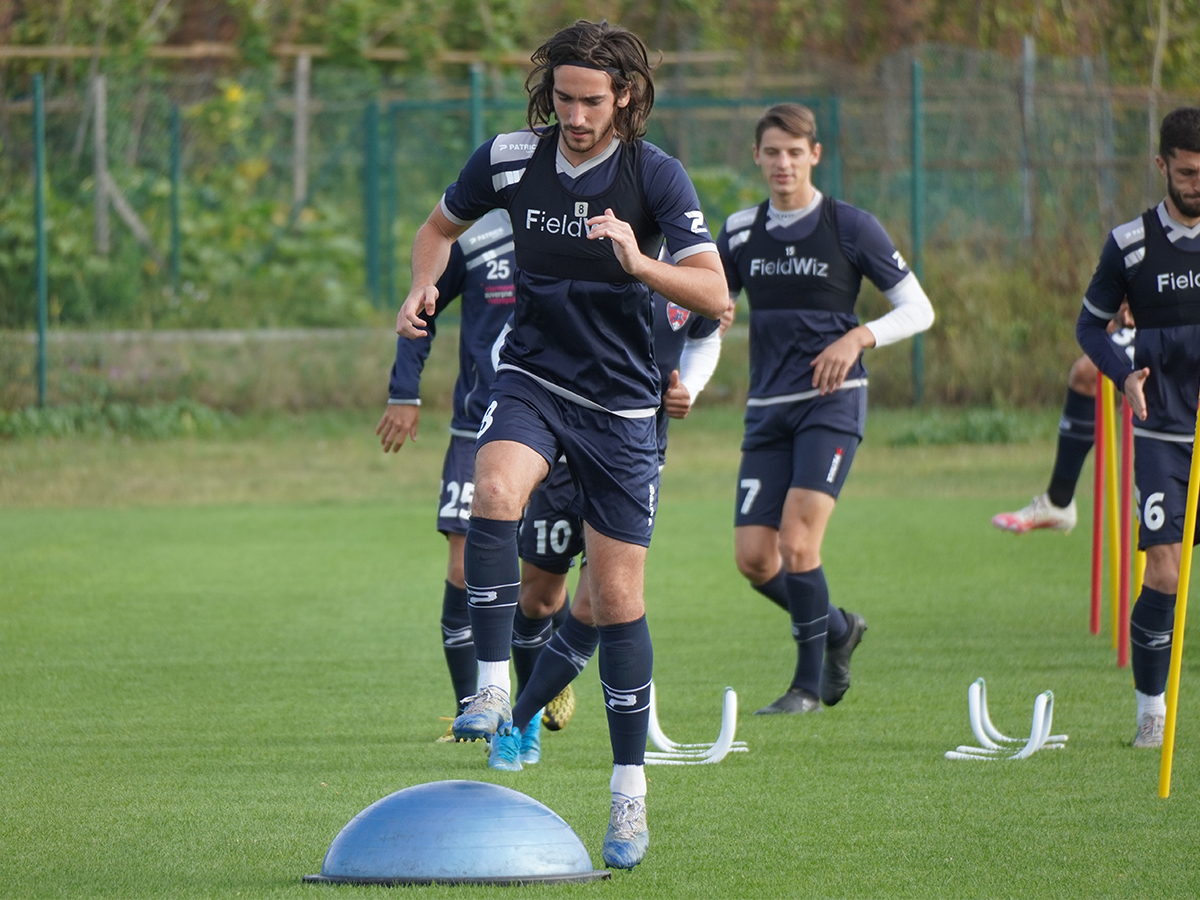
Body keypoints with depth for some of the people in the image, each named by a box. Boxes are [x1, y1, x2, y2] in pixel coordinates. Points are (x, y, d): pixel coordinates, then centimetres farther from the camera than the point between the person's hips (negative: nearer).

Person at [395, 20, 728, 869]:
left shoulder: (655, 175, -11)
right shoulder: (511, 159, -5)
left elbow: (714, 294, -18)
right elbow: (442, 225, 15)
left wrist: (639, 264, -36)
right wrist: (423, 289, -5)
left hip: (622, 402, -1)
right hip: (532, 376, 1)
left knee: (618, 598, 0)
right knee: (495, 491, -33)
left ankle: (630, 789, 12)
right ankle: (492, 688, -27)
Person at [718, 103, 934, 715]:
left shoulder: (850, 227, -3)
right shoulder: (741, 232, 8)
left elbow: (918, 310, -1)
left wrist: (858, 338, -18)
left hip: (831, 401, -5)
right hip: (767, 409, 5)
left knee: (797, 542, -18)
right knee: (754, 558, -3)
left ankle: (810, 683, -3)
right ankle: (838, 630, 25)